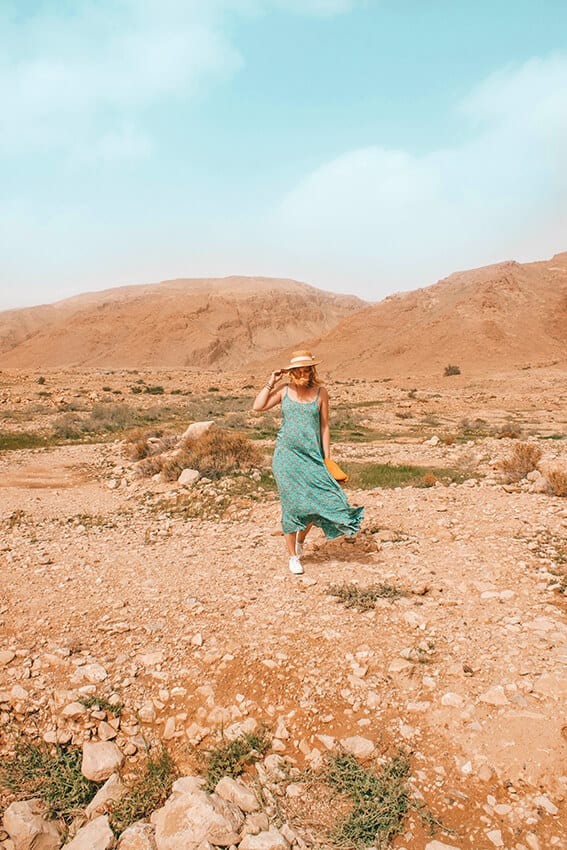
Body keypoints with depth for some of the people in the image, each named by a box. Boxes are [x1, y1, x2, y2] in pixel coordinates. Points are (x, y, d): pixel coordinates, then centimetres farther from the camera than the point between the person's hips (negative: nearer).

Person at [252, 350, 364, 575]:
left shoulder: (320, 392, 2)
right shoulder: (284, 391, 4)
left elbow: (324, 426, 5)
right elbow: (257, 406, -5)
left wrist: (327, 458, 2)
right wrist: (271, 382, -3)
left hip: (312, 455, 0)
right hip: (287, 455, 0)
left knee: (317, 500, -6)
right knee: (291, 504, 2)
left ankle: (301, 538, 25)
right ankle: (293, 556, 15)